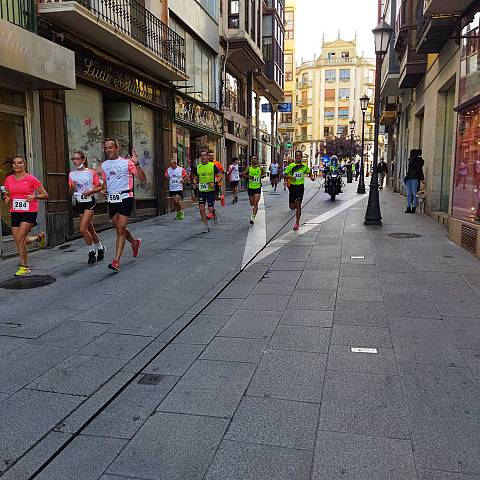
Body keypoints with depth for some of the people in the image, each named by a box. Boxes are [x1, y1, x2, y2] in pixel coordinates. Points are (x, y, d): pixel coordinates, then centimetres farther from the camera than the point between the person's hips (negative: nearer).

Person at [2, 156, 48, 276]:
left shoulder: (31, 179, -5)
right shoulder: (9, 179, 8)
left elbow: (45, 195, 0)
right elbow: (7, 195, 22)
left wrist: (35, 196, -18)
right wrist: (6, 198, -1)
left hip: (29, 212, -5)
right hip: (15, 212, 6)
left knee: (19, 238, -15)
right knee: (18, 241, 5)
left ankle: (24, 267, 0)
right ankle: (39, 237, 35)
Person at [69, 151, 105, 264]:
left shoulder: (91, 172, -6)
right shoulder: (71, 174, 8)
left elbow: (99, 187, -2)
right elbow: (71, 192, 12)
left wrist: (90, 191, -18)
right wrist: (72, 187, -9)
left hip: (89, 202, -5)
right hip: (79, 203, 5)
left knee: (83, 229, -15)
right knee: (90, 229, 12)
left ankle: (92, 252, 3)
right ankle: (100, 248, 32)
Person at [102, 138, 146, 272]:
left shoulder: (127, 162, -5)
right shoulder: (104, 165, 12)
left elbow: (142, 178, -10)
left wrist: (136, 163, -22)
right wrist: (104, 190, 4)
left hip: (125, 198, -6)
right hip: (111, 200, 6)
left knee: (120, 229, -9)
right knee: (119, 229, 16)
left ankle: (116, 261, -8)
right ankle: (135, 242, 45)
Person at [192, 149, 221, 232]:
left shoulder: (213, 165, -3)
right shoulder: (198, 167, 8)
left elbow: (219, 176, -2)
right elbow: (195, 178, 19)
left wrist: (214, 183, -17)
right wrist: (195, 182, -3)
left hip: (210, 190, -4)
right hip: (201, 190, 4)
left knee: (211, 209, -5)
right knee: (201, 208, -4)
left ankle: (215, 216, 32)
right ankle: (206, 226, 7)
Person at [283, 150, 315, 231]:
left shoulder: (304, 166, 3)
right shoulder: (291, 166, 2)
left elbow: (309, 173, 18)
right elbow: (285, 174, 4)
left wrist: (312, 177, -3)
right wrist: (290, 177, -15)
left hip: (300, 186, -1)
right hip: (292, 186, 1)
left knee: (298, 204, -11)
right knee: (292, 206, 1)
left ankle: (297, 223, -5)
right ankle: (296, 207, 40)